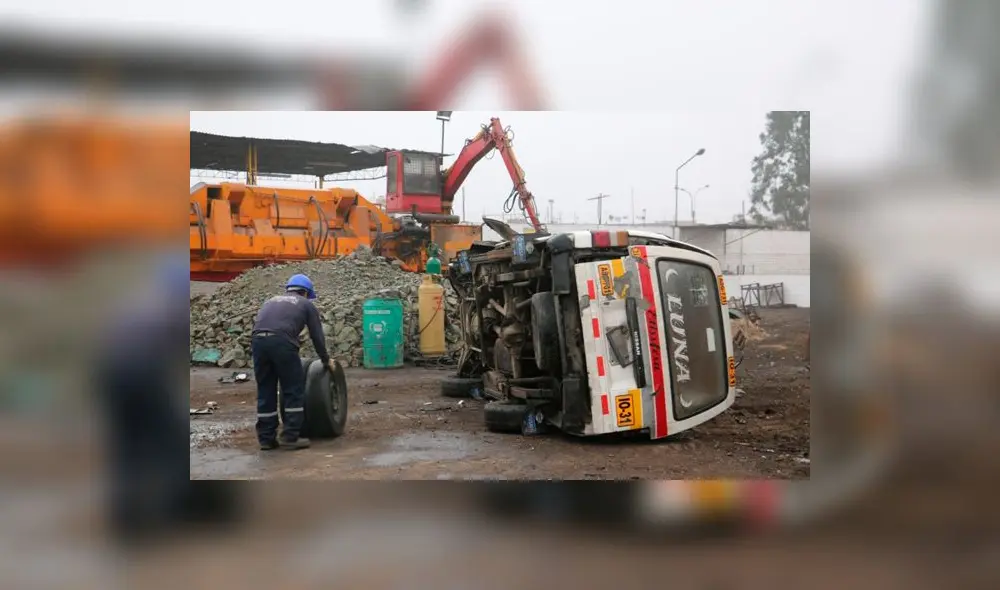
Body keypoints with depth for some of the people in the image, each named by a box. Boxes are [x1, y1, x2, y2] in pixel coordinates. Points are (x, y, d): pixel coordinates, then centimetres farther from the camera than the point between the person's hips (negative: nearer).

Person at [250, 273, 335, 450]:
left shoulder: (271, 301, 36)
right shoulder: (306, 304, 24)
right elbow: (317, 336, 23)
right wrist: (326, 360, 38)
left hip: (257, 340, 5)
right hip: (282, 342, -5)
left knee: (265, 391, 15)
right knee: (294, 389, 9)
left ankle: (266, 438, 19)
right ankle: (290, 437, 9)